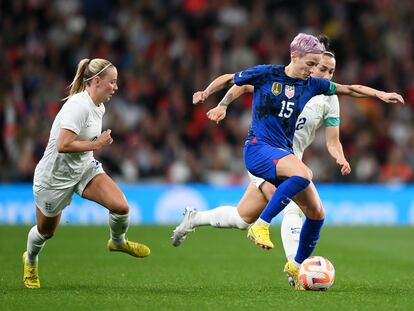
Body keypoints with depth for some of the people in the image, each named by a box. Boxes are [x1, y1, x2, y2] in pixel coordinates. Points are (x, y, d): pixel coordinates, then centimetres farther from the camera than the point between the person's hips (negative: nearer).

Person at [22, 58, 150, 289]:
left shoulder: (99, 107, 2)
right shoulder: (78, 106, -27)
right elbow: (63, 145, -34)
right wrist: (96, 144, -26)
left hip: (85, 168, 7)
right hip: (55, 175, -7)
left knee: (121, 206, -14)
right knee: (46, 232, 13)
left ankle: (118, 242, 18)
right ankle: (30, 261, 47)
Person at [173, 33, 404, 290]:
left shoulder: (311, 84, 9)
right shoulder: (266, 74, -4)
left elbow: (349, 89, 15)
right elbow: (228, 79, 7)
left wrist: (380, 94, 4)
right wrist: (206, 93, -8)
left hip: (284, 153, 7)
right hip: (258, 148, -7)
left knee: (317, 213, 1)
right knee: (304, 174, -36)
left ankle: (297, 266, 22)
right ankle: (261, 226, -29)